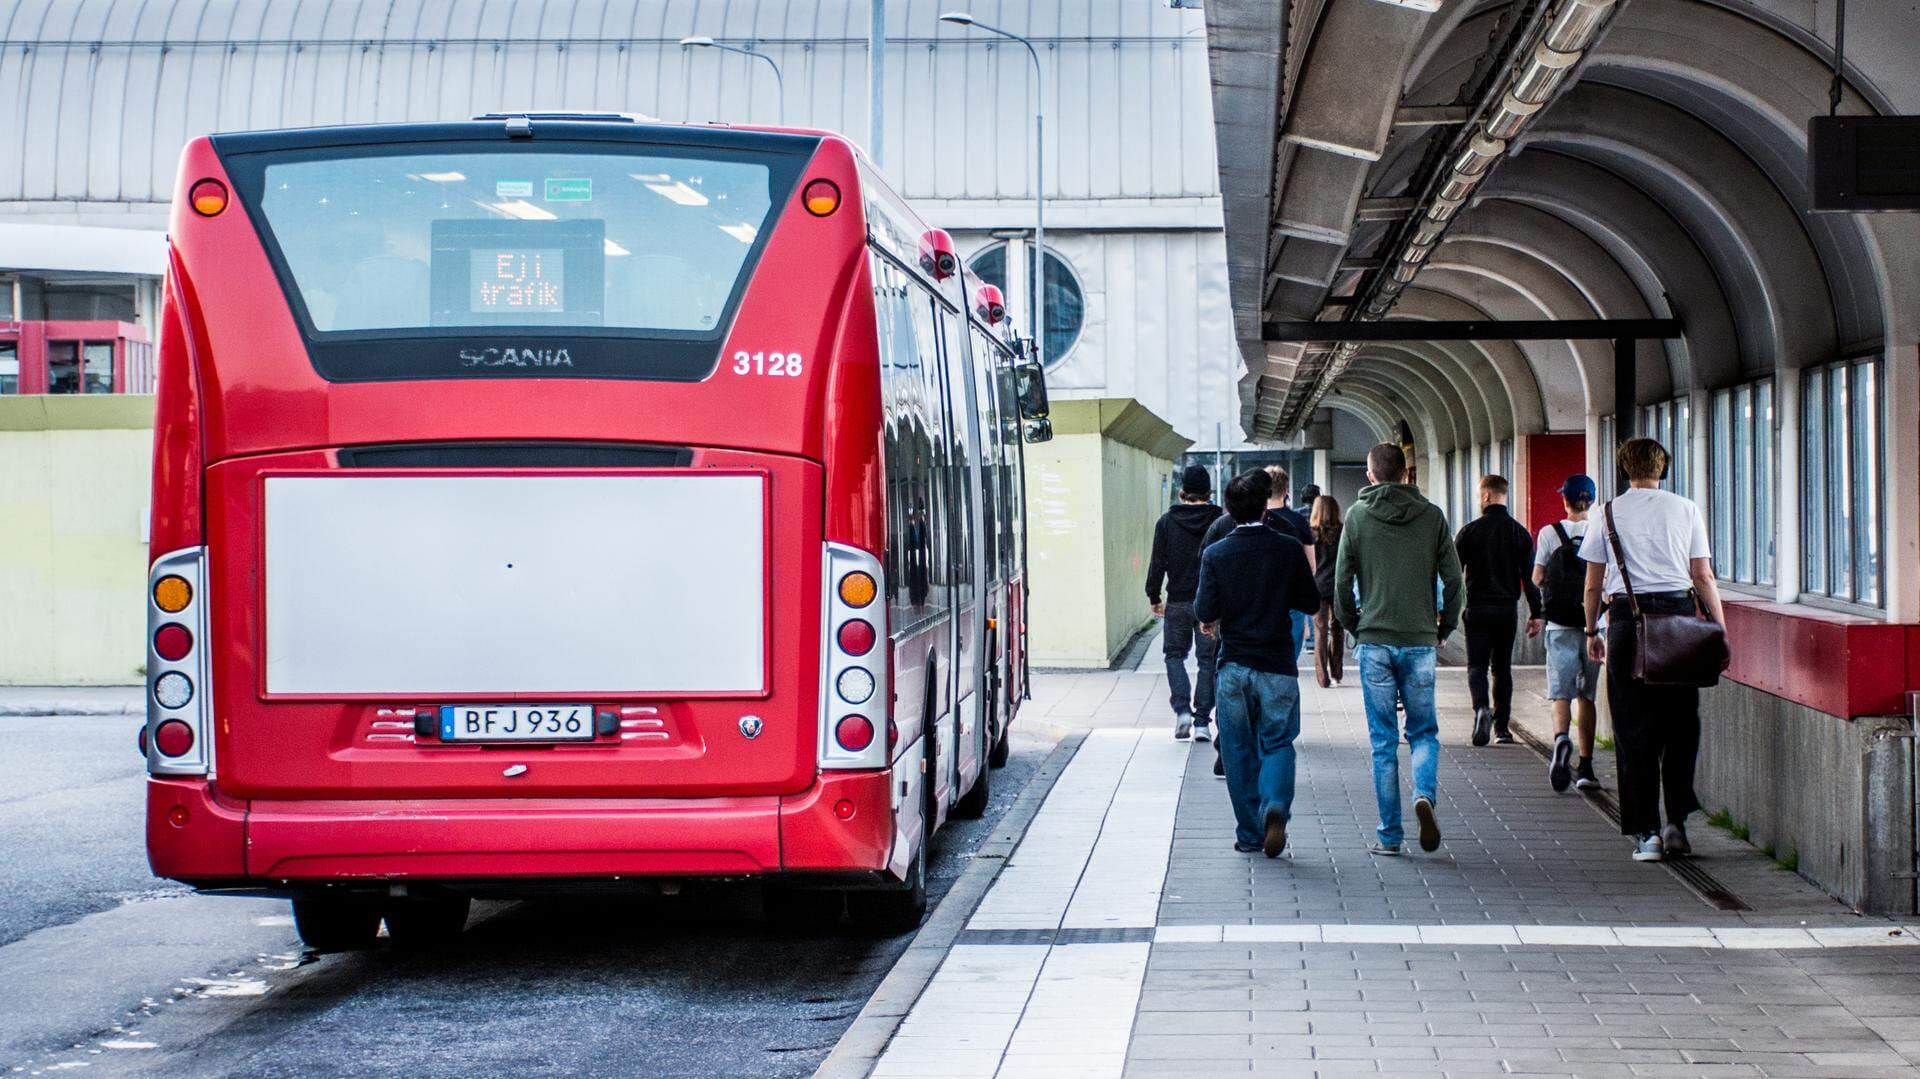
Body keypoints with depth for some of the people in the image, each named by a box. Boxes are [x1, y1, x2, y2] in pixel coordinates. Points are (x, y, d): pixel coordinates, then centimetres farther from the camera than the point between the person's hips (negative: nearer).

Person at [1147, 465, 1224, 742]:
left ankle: (1182, 709, -6)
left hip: (1178, 602, 0)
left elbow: (1158, 562, 0)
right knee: (1208, 659, 7)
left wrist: (1154, 597, 9)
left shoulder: (1167, 521, -1)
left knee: (1175, 654, 13)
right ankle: (1202, 719, 5)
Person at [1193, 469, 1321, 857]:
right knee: (1277, 744, 8)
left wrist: (1208, 618, 15)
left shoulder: (1215, 554, -4)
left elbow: (1206, 612, -7)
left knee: (1239, 752, 9)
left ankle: (1250, 833, 11)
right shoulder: (1288, 549, -4)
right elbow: (1311, 602, 2)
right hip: (1278, 665, 0)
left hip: (1234, 665, 0)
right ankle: (1275, 805, -19)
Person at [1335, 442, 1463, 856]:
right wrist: (1444, 628, 13)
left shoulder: (1357, 516, -1)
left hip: (1374, 641, -1)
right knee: (1424, 731, 14)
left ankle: (1389, 834, 5)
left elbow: (1342, 582, -2)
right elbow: (1453, 578, 0)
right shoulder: (1431, 516, 2)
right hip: (1420, 642, 1)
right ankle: (1425, 794, -14)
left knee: (1383, 740, 5)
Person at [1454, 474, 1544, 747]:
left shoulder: (1470, 531, -5)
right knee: (1502, 667, 11)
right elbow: (1530, 576, 1)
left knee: (1477, 664, 0)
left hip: (1477, 609, -2)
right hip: (1507, 609, 3)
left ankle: (1482, 709, -27)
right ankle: (1502, 727, 10)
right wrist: (1535, 614, 6)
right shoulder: (1520, 533, 2)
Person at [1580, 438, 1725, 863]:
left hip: (1627, 618, -1)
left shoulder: (1610, 513, 5)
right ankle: (1677, 822, 6)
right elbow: (1703, 577, 3)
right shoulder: (1685, 510, 5)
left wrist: (1591, 631, 18)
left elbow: (1593, 584, 7)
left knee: (1634, 729, 2)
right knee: (1681, 723, 11)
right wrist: (1720, 629, 7)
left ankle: (1646, 831, -1)